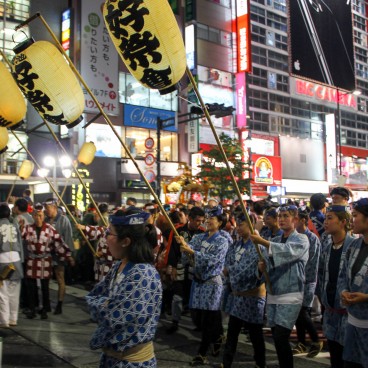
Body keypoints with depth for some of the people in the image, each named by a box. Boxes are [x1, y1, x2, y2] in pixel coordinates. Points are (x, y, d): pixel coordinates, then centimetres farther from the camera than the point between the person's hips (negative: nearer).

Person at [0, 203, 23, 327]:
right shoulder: (15, 226, 6)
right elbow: (20, 244, 7)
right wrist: (21, 260, 13)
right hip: (15, 259, 4)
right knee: (14, 292, 11)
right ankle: (13, 319, 17)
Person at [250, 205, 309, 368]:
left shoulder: (301, 239, -5)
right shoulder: (275, 241, 15)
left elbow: (289, 251, -26)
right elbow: (269, 263, 16)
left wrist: (262, 241, -36)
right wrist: (262, 266, -9)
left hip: (290, 296, -6)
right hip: (272, 294, 6)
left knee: (281, 338, -13)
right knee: (277, 337, 11)